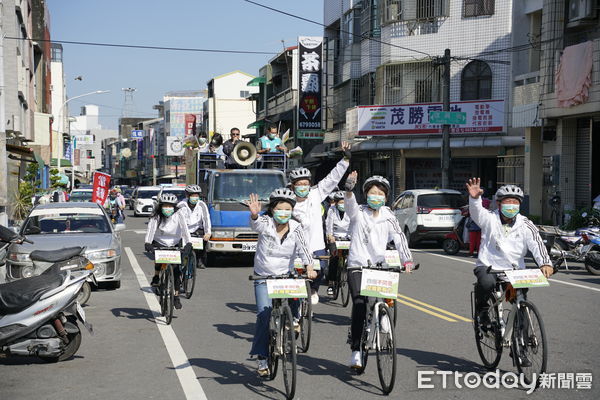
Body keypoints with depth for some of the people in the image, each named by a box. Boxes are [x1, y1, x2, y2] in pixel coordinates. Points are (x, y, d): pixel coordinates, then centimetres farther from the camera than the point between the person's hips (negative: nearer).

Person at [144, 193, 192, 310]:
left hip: (175, 244, 0)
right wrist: (147, 243, -44)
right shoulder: (156, 217, -13)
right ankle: (156, 278, -3)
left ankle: (176, 296, 1)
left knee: (177, 270, -10)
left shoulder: (178, 215, -13)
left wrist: (188, 243, -40)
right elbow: (150, 230, -26)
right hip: (159, 242, 0)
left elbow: (184, 229, -25)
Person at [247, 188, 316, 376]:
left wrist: (309, 267, -38)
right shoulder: (265, 223, -12)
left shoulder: (295, 228, -7)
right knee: (264, 315, -11)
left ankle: (293, 319, 6)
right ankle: (262, 358, -1)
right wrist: (254, 214, -59)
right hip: (263, 277, -2)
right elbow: (256, 223, -34)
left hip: (285, 275, 2)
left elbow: (303, 248, -20)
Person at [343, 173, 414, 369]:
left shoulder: (388, 217, 7)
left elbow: (399, 238, -2)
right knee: (359, 304, -16)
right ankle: (355, 350, -13)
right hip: (357, 266, -3)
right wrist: (349, 188, -42)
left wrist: (407, 259, -14)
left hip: (379, 266, 3)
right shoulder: (358, 213, 0)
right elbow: (350, 202, -21)